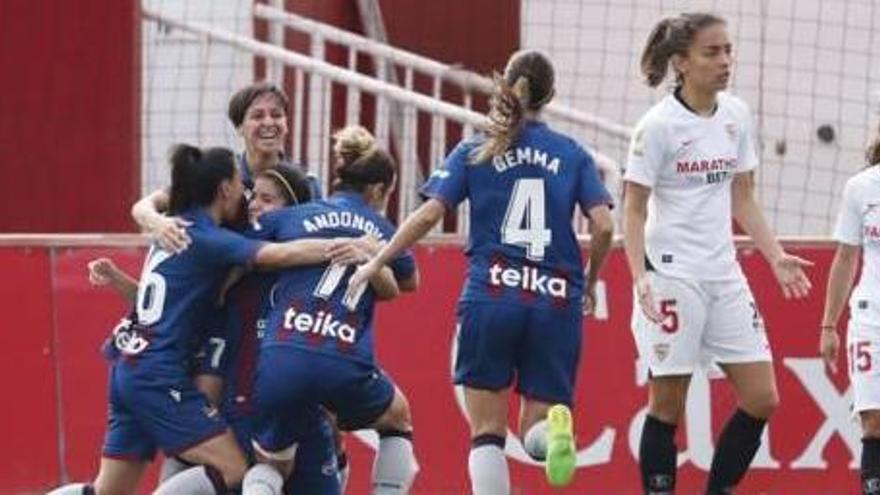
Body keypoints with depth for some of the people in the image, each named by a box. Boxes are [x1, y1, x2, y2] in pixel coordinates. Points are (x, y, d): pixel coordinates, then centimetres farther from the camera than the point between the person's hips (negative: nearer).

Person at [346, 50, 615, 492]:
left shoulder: (474, 153, 7)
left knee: (486, 433, 7)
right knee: (535, 431, 8)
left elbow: (428, 215, -2)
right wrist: (590, 282, 17)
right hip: (556, 302, 1)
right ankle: (555, 425, -28)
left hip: (490, 297, -1)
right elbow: (603, 227, 0)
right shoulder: (573, 156, 10)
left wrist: (375, 263, 5)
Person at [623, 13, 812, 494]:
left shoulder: (736, 115, 7)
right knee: (667, 405, -2)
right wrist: (639, 276, -21)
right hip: (672, 275, -6)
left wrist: (776, 256, 5)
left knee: (761, 400, 2)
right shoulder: (658, 125, -11)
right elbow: (634, 210, -9)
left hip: (723, 274, 6)